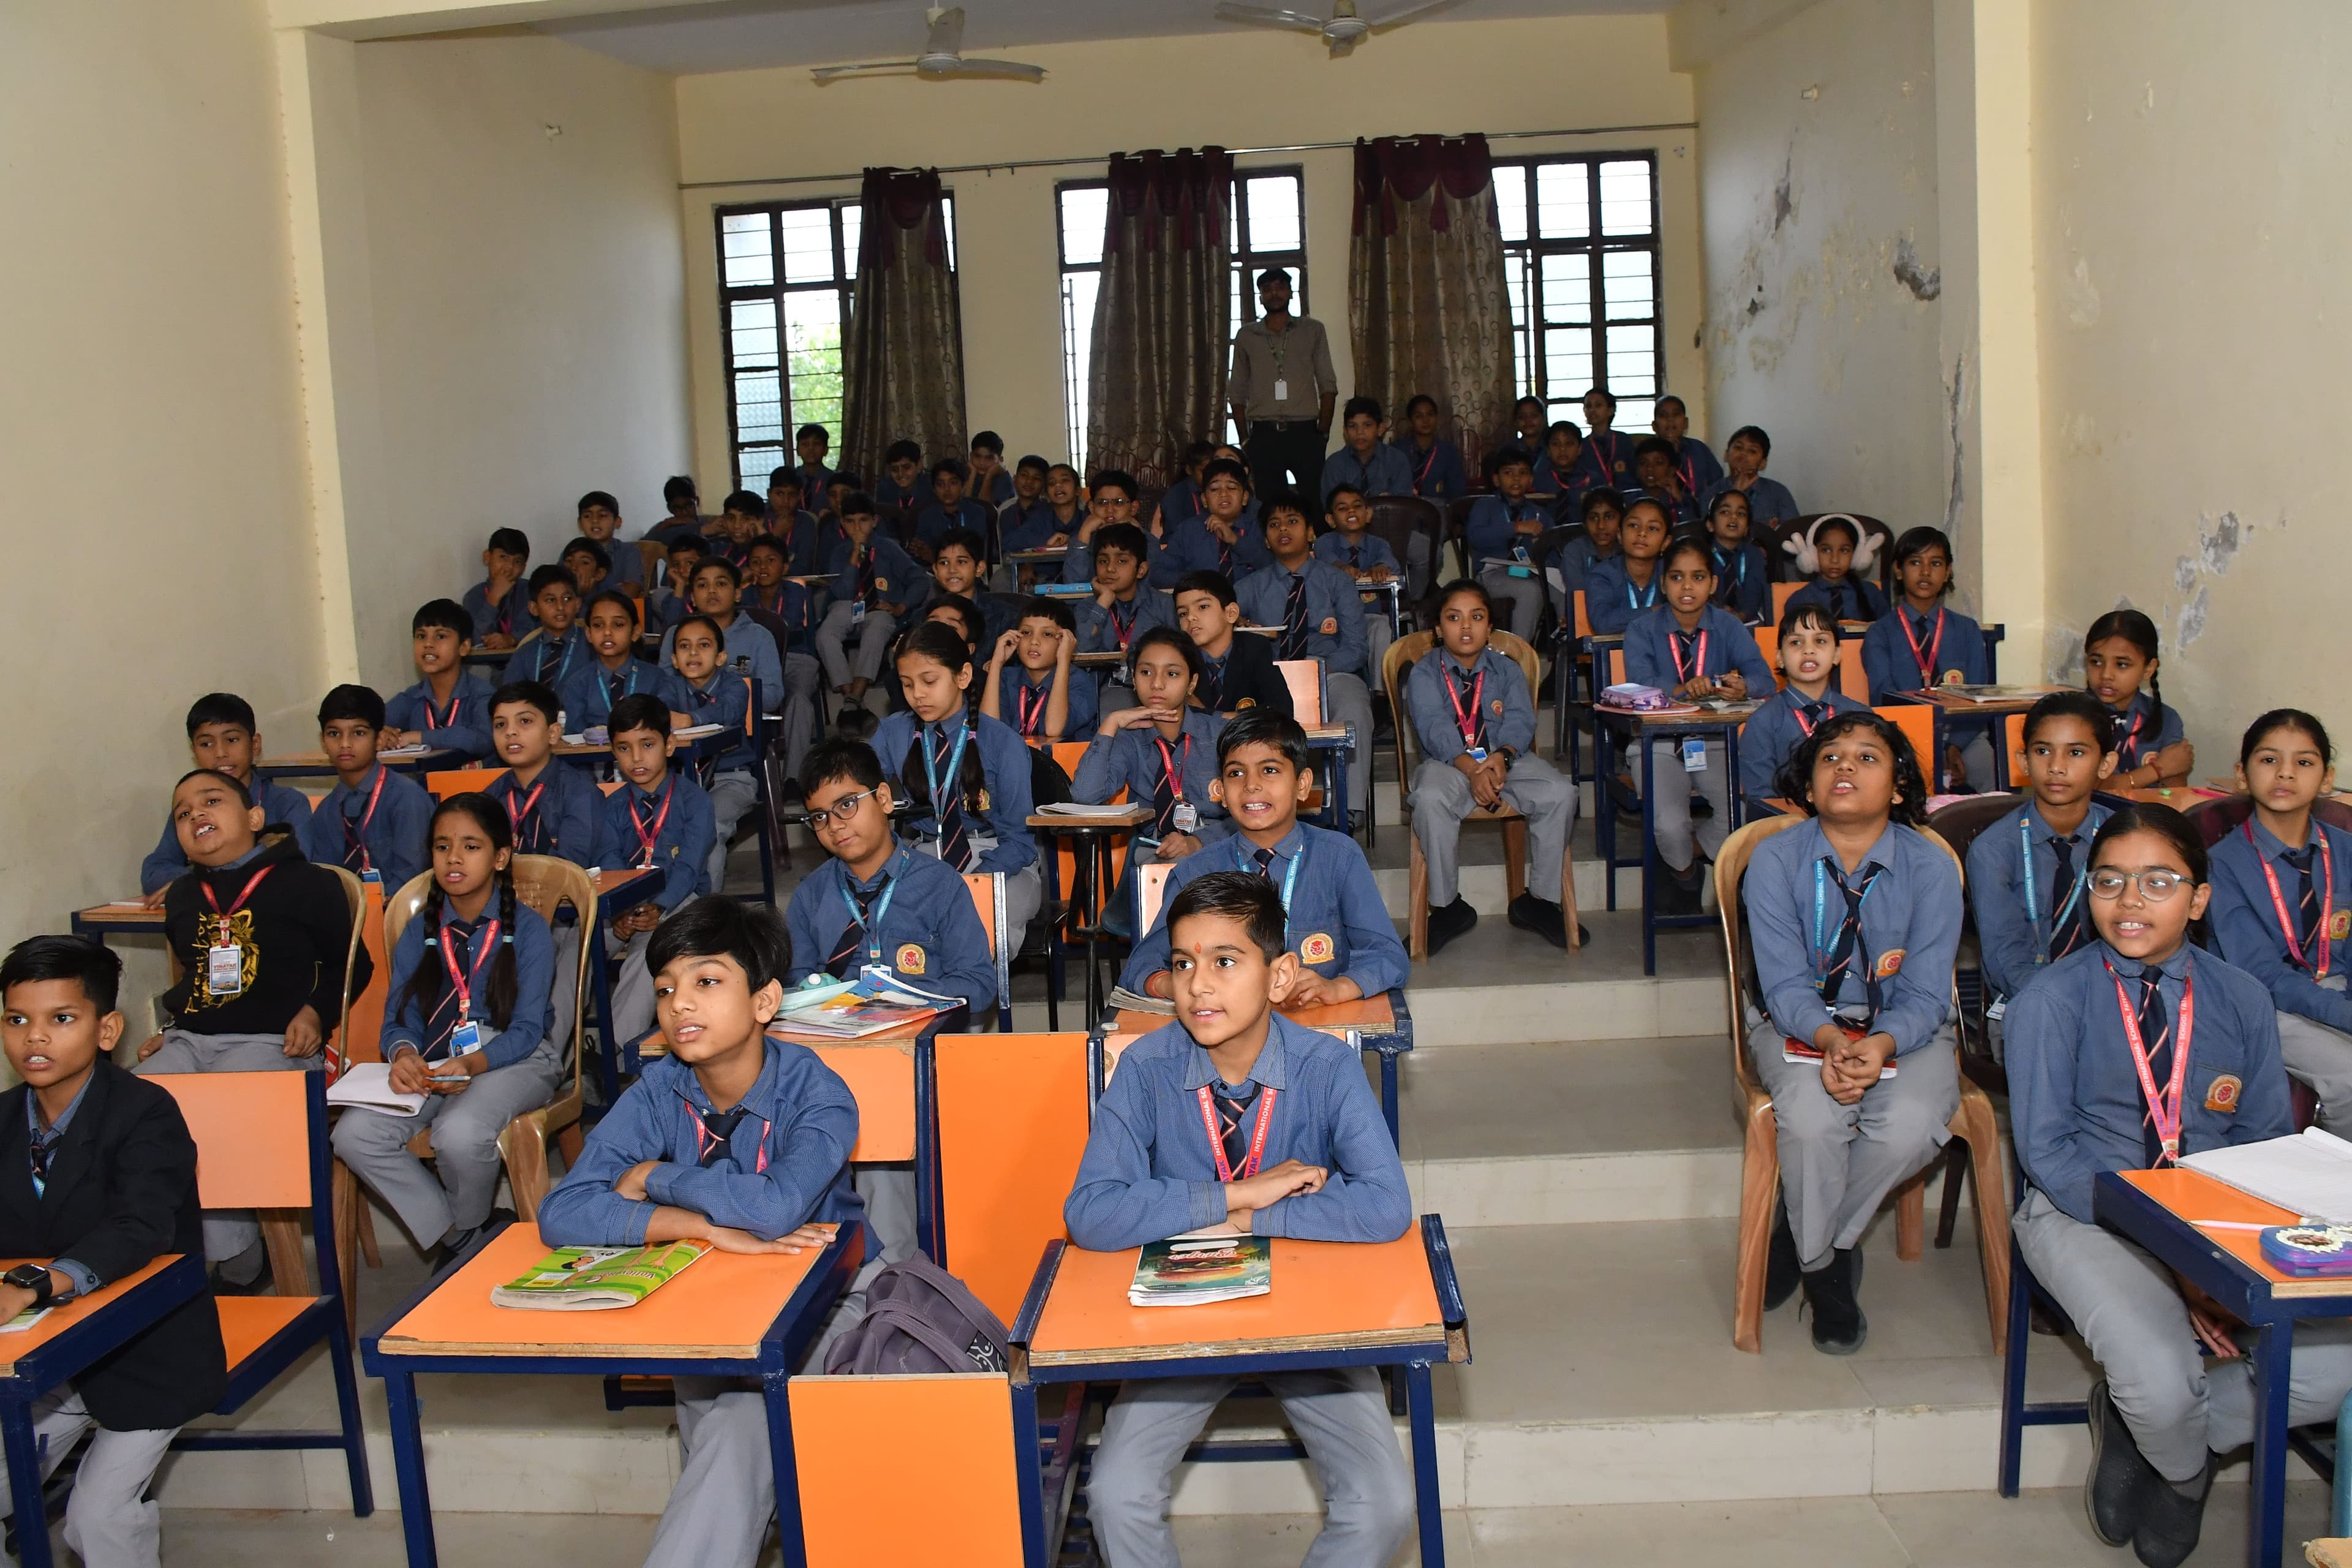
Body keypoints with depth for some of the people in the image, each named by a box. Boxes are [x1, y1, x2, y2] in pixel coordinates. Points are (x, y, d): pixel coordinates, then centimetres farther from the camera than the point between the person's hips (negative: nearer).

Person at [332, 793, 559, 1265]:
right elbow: (400, 1017, 5)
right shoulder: (419, 932, 11)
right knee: (354, 1134, -21)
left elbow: (526, 1029, -9)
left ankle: (470, 1231, -1)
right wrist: (404, 1054, -21)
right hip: (432, 1065, 5)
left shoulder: (527, 928, -3)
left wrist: (473, 1065, -29)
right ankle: (449, 1239, -4)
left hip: (513, 1061, -4)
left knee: (460, 1132, -35)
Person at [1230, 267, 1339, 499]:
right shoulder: (1246, 336, 13)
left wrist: (1323, 431, -3)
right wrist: (1245, 439, 5)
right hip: (1264, 435, 1)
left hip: (1305, 433, -1)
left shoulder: (1312, 330, 11)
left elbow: (1328, 385, 7)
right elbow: (1237, 393, 13)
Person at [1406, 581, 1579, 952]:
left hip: (1506, 759, 2)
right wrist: (1471, 769, -28)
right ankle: (1447, 905, -19)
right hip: (1447, 763, -2)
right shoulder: (1424, 674, 4)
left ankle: (1539, 898, -8)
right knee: (1430, 799, -37)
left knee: (1561, 793, -24)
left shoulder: (1508, 670, 13)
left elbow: (1520, 721, -2)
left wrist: (1502, 756, -25)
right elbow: (1435, 729, -11)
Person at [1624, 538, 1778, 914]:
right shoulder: (1643, 629, -2)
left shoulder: (1729, 626, 3)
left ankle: (1692, 848, 14)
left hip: (1716, 744, 2)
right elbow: (1641, 683, -19)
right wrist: (1684, 688, -39)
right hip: (1660, 745, -2)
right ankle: (1683, 873, 13)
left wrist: (1742, 687, -35)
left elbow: (1763, 677, -11)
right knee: (1670, 826, -25)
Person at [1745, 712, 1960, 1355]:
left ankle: (1798, 1238, -3)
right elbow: (1784, 984, -12)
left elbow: (1924, 994, -12)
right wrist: (1830, 1039, -34)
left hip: (1904, 1031, 1)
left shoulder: (1930, 866, -8)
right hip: (1803, 1027, -1)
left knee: (1910, 1124, -30)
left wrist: (1880, 1046, -34)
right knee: (1812, 1117, -32)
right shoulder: (1775, 860, -8)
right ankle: (1821, 1261, -2)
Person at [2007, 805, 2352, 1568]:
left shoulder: (2243, 1001, 6)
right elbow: (2047, 1151, -10)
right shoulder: (2050, 1003, -6)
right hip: (2085, 1213, -4)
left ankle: (2138, 1427, 6)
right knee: (2162, 1380, -29)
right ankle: (2187, 1473, 11)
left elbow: (2267, 1145, 8)